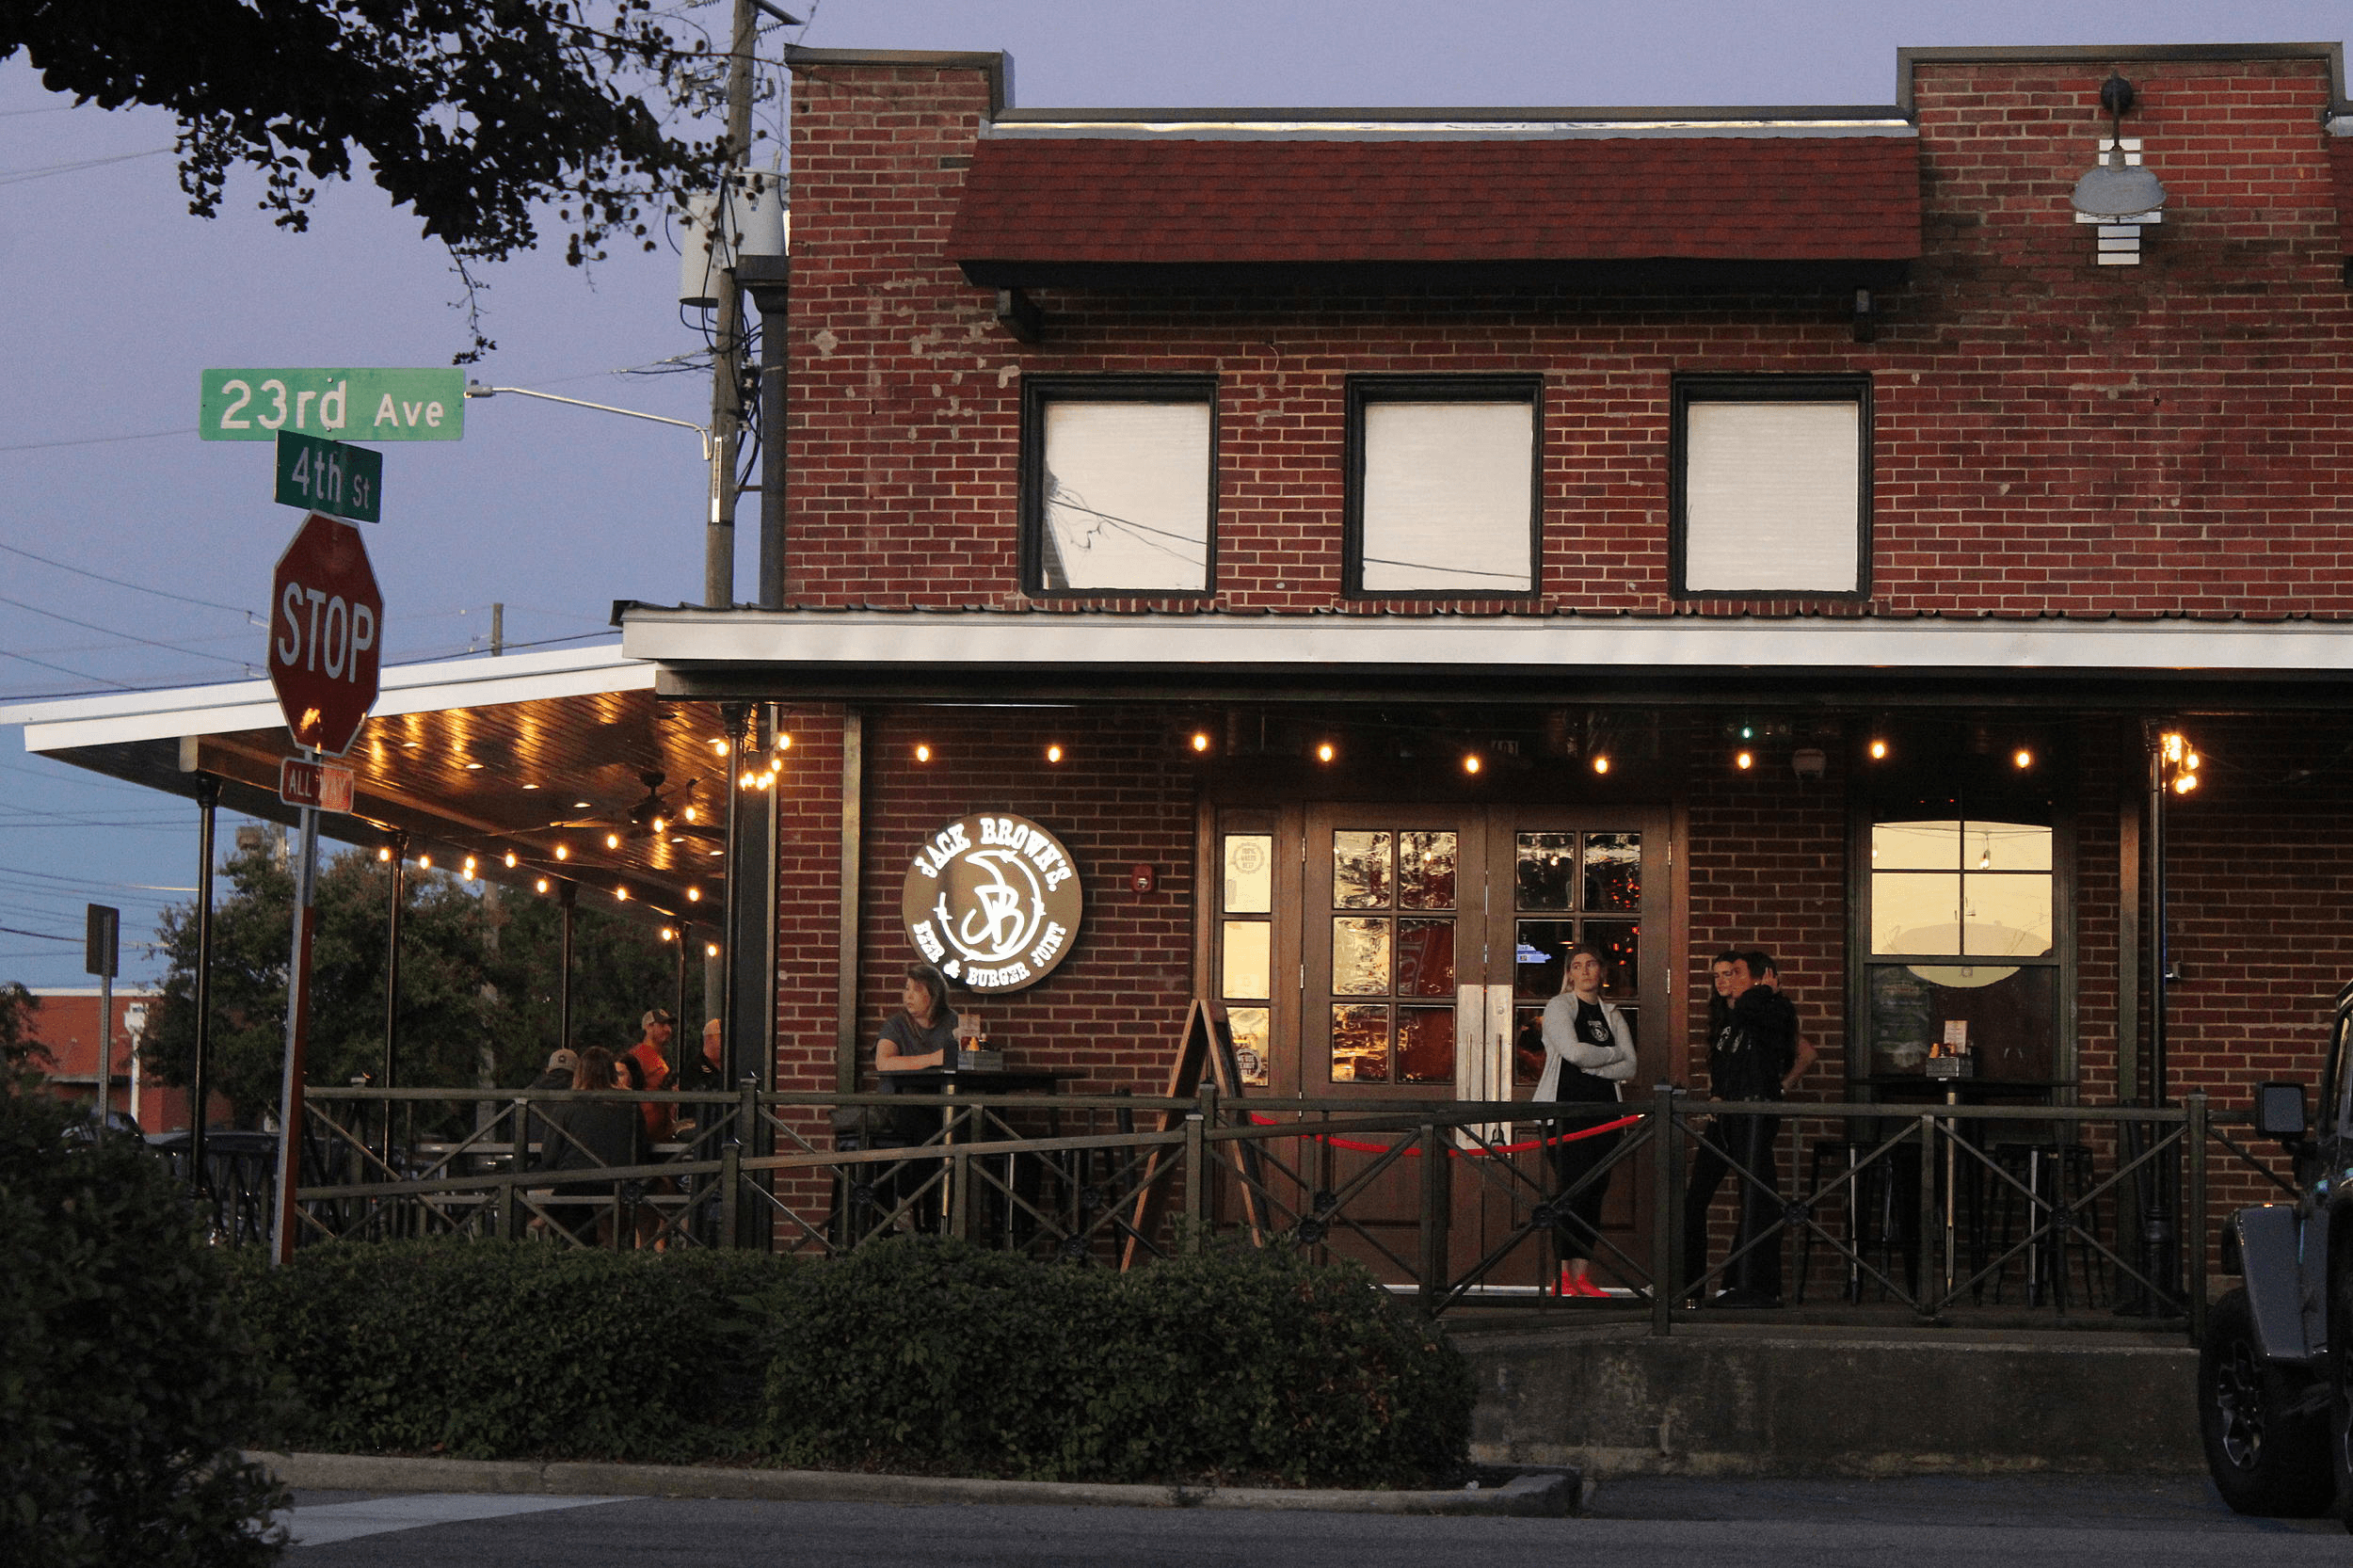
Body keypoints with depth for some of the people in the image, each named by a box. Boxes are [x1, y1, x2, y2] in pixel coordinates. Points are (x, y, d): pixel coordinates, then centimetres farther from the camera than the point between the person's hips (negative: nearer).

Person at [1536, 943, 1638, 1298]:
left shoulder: (1612, 1014, 17)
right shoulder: (1559, 1007, 2)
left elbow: (1629, 1068, 8)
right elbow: (1573, 1051, -14)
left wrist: (1592, 1066, -7)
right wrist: (1612, 1054, 0)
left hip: (1603, 1107, 5)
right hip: (1565, 1106, -5)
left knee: (1595, 1190, 1)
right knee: (1572, 1188, -13)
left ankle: (1583, 1275, 2)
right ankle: (1563, 1276, -13)